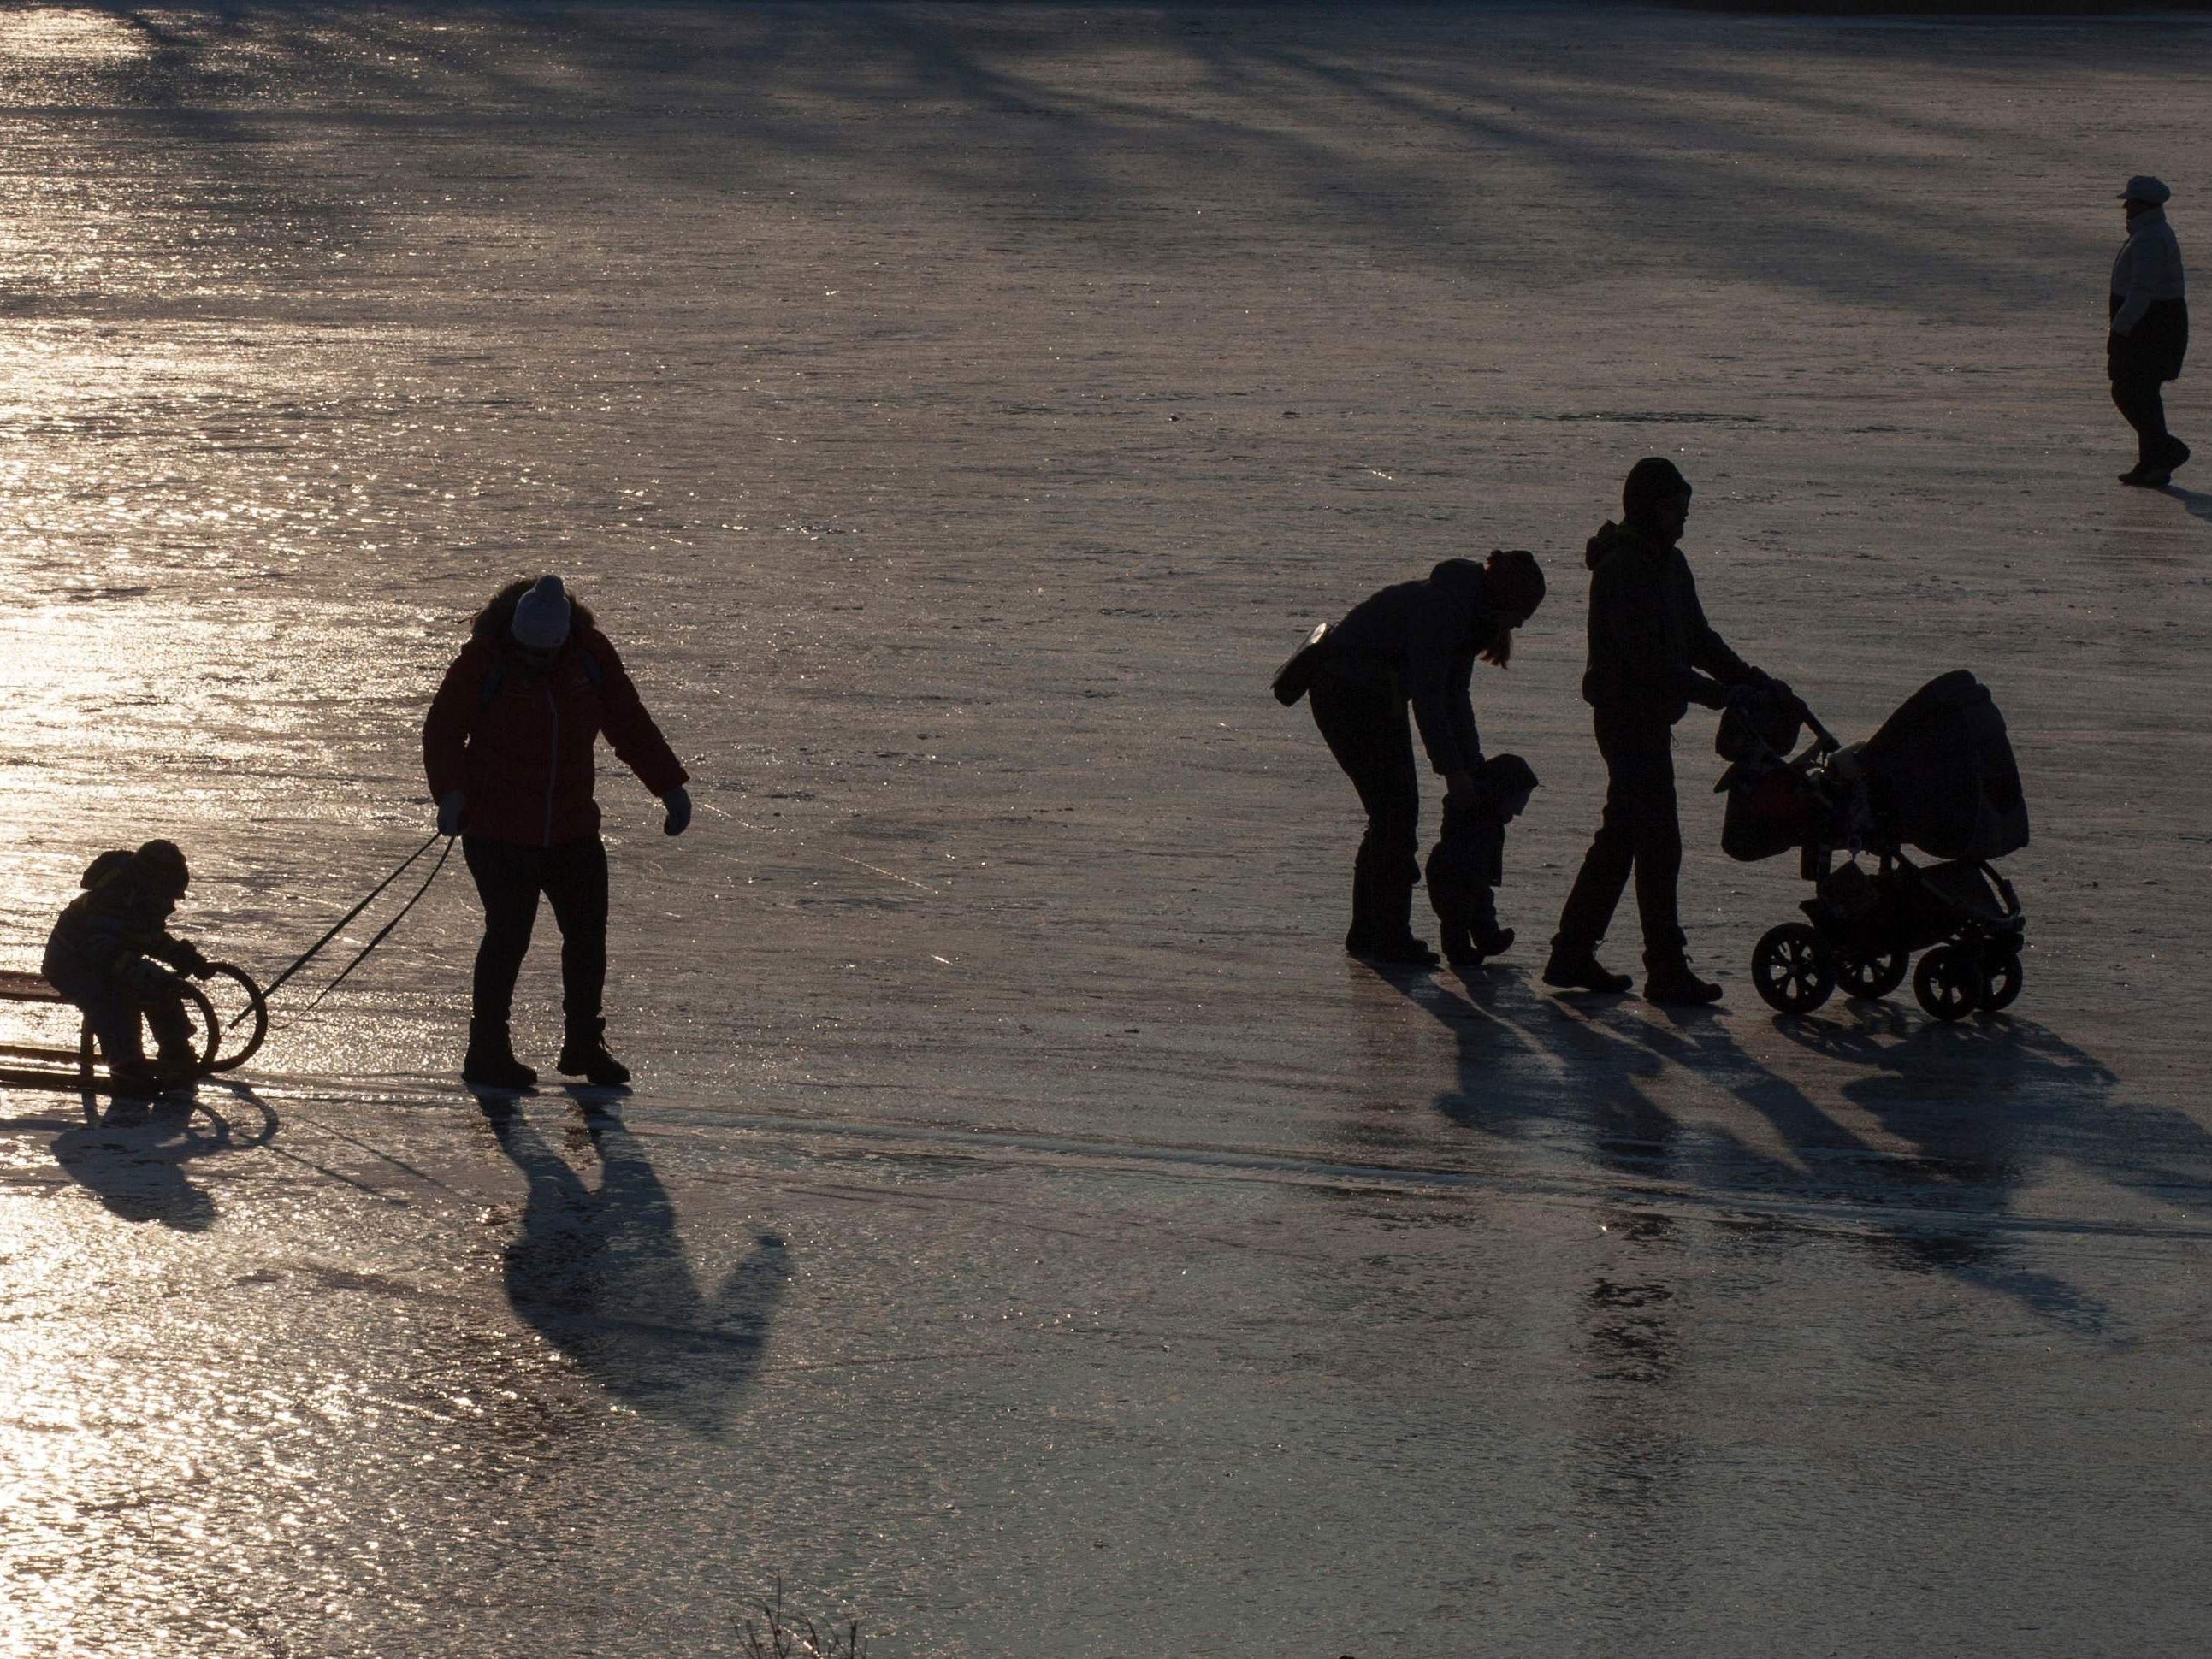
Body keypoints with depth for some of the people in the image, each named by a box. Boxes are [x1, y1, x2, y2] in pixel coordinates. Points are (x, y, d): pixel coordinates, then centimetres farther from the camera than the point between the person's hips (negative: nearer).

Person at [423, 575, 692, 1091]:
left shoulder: (590, 654, -1)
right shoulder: (483, 660, -11)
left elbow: (629, 724, 8)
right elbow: (442, 730, -8)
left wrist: (670, 787, 4)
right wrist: (450, 793, -23)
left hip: (572, 827, 4)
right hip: (499, 828, -4)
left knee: (588, 931, 5)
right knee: (509, 933, -9)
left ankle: (584, 1044, 20)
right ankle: (487, 1053, 1)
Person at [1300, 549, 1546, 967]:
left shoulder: (1471, 615, 5)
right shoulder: (1439, 607, -25)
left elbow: (1454, 697, 12)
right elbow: (1428, 699, -26)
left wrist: (1473, 765, 7)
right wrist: (1453, 772, -23)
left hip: (1376, 695, 10)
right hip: (1344, 692, -10)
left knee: (1396, 812, 9)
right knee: (1396, 811, -11)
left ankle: (1368, 934, 15)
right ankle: (1390, 940, -10)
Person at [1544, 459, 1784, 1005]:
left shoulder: (1669, 563, 13)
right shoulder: (1622, 568, -17)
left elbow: (1697, 638, 18)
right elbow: (1645, 654, -23)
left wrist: (1752, 680, 6)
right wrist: (1713, 693, -24)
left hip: (1649, 717, 10)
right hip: (1628, 714, -10)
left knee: (1620, 837, 14)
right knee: (1658, 842, -8)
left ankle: (1572, 954, 21)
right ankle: (1667, 970, -5)